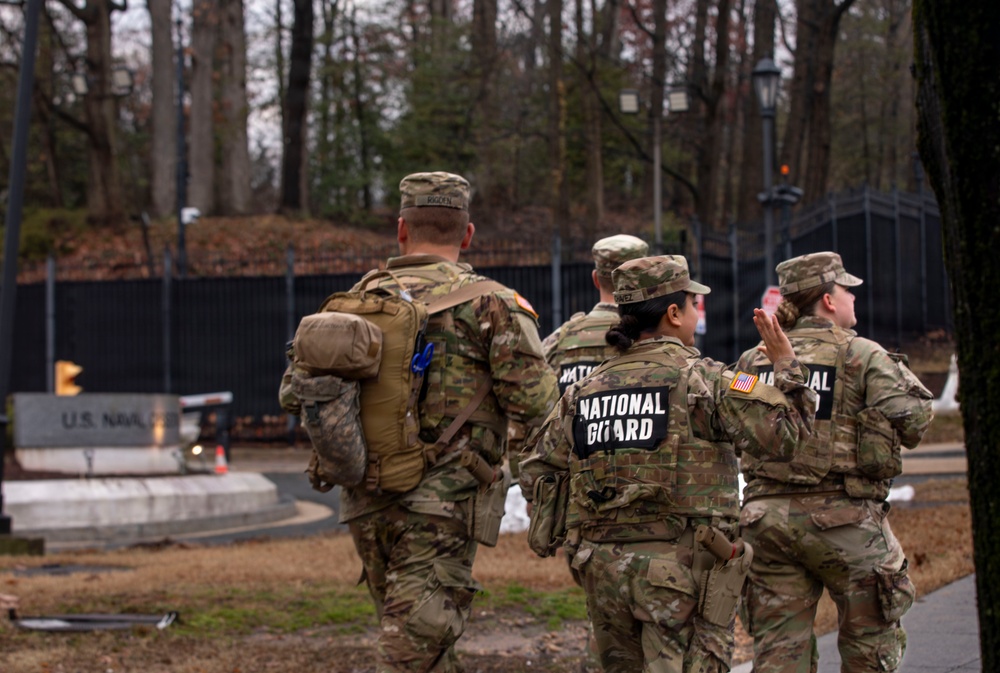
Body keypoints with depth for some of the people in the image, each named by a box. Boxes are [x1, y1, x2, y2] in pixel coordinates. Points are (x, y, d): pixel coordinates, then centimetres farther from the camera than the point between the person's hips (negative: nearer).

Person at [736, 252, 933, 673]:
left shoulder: (754, 361, 9)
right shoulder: (862, 356, -5)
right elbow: (912, 422, -11)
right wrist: (901, 373, 6)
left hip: (767, 514, 4)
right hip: (842, 516, -4)